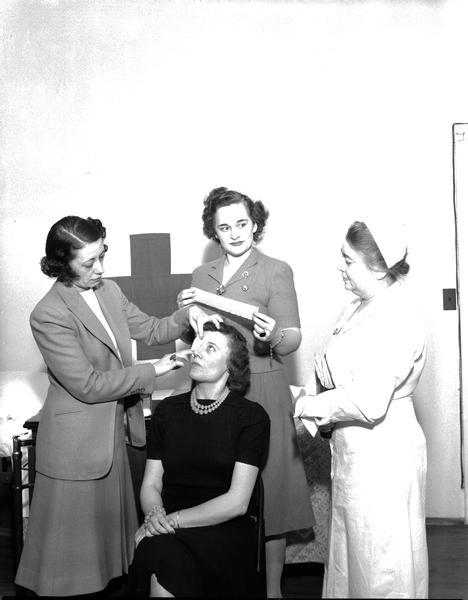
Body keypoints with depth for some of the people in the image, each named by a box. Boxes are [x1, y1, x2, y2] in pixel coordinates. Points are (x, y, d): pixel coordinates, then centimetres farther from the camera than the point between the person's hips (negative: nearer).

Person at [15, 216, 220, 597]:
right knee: (74, 537, 6)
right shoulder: (49, 316, -22)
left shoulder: (109, 291, 1)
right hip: (76, 442, -7)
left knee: (112, 526, 20)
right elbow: (88, 385, -22)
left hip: (114, 430, 8)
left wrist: (186, 317, -6)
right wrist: (152, 371, -19)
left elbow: (150, 329, 13)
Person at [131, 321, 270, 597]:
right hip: (169, 534, 3)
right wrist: (155, 514, -14)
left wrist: (173, 520, -15)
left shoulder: (252, 416, -2)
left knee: (168, 556, -33)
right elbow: (151, 484, 10)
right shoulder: (167, 411, 11)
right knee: (158, 551, -32)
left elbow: (237, 502, -8)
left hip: (225, 534, -3)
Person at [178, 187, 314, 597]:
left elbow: (292, 341, -6)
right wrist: (186, 314, -1)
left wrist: (273, 336, -28)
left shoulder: (276, 272, -2)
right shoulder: (201, 276, 12)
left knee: (267, 491, 1)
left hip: (261, 391, -4)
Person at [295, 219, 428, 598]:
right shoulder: (361, 308, 7)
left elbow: (368, 403, -28)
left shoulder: (397, 320, -22)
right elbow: (341, 373, 16)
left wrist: (313, 406, -14)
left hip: (383, 454, -9)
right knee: (350, 555, 21)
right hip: (353, 451, 9)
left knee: (382, 569, 7)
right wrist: (320, 405, -1)